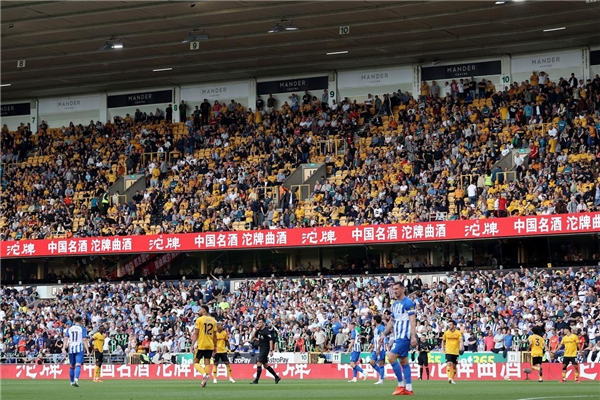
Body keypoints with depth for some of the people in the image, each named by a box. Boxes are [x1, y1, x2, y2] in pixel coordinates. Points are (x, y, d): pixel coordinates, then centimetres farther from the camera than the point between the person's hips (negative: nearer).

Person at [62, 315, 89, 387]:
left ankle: (72, 382, 24)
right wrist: (87, 349, -6)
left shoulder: (69, 329, 11)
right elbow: (84, 340, -6)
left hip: (71, 349, 4)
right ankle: (76, 379, -34)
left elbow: (66, 339, 2)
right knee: (78, 364, -13)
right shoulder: (82, 329, 1)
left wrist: (64, 348, -3)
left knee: (72, 366, 14)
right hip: (79, 348, -4)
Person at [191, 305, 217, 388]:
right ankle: (204, 381, -2)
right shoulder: (213, 321, 8)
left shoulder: (199, 319, -6)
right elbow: (215, 336, 8)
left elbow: (196, 333, -10)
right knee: (207, 363, 5)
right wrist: (215, 347, 14)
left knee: (196, 362, 4)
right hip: (210, 345, 4)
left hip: (201, 345, -4)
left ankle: (204, 374, -20)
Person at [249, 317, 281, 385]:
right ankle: (277, 377, 24)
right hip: (261, 349, 9)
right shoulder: (258, 330, 9)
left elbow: (271, 341, -17)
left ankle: (256, 380, -9)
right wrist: (255, 329, -1)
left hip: (265, 349, -9)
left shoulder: (267, 330, -14)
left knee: (259, 363, -12)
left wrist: (271, 350, -22)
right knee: (265, 365, 14)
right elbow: (251, 338, 8)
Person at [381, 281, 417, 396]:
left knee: (391, 357, -15)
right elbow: (391, 321, 22)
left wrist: (413, 336, -24)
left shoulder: (408, 303, -10)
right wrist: (384, 335, 17)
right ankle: (408, 389, 8)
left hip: (404, 337, -9)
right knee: (403, 361, 7)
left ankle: (401, 385, -8)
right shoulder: (395, 304, 16)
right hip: (398, 337, 9)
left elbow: (413, 320, -16)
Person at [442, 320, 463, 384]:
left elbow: (461, 340, -12)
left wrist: (461, 347, -29)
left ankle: (452, 379, 21)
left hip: (456, 352, 1)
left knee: (454, 366, 8)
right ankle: (449, 378, -27)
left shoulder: (458, 333, -2)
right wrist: (443, 348, 11)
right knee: (449, 364, -18)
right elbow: (443, 341, 18)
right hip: (448, 351, -1)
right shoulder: (446, 333, 4)